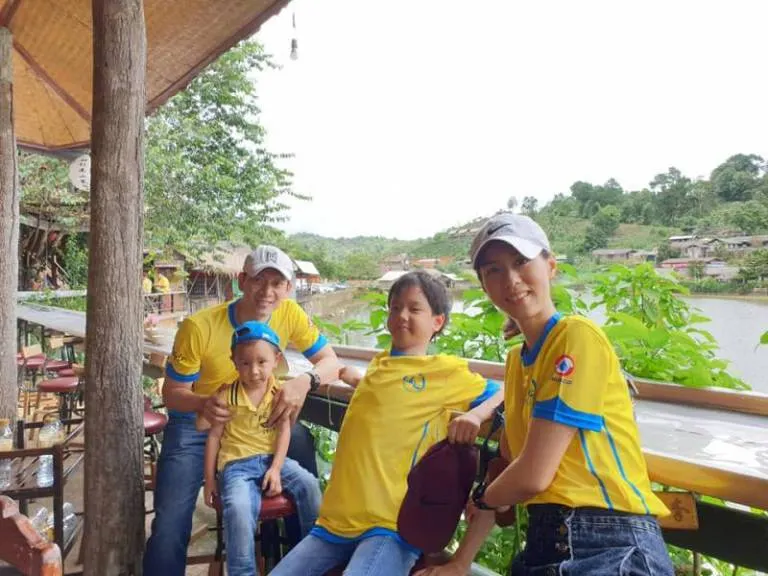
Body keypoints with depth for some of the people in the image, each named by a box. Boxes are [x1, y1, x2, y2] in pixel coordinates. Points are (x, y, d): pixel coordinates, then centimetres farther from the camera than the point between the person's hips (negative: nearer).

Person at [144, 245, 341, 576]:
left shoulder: (288, 314, -15)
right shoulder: (199, 327, -25)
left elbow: (330, 362, -13)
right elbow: (172, 392, -15)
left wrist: (305, 381, -36)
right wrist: (203, 404, -39)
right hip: (195, 425, -2)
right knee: (169, 526, -15)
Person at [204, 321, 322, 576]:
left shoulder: (280, 391, -1)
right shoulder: (227, 395, -6)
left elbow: (284, 431, -3)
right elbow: (214, 436, 0)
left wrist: (276, 468, -14)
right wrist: (210, 479, 0)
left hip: (272, 458, 3)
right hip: (237, 463, -2)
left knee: (308, 485, -16)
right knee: (238, 509, -29)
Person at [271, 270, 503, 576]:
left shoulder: (447, 370, 0)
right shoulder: (379, 362, 18)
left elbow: (503, 396, -1)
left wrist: (475, 415, -17)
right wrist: (349, 375, 31)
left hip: (392, 525, -6)